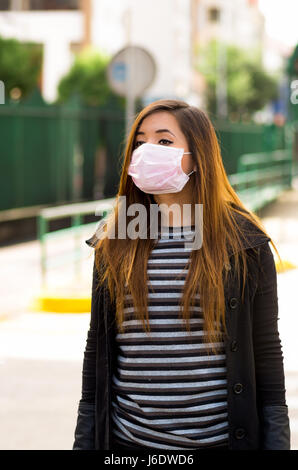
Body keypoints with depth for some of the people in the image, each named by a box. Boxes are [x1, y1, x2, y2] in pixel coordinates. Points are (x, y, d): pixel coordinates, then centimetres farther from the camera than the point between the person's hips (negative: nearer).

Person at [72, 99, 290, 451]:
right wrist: (85, 440, 6)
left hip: (219, 437, -2)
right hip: (129, 439, 2)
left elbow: (266, 351, -1)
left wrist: (275, 441, -4)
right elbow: (97, 347, 8)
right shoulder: (113, 244, 4)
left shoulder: (244, 244, -3)